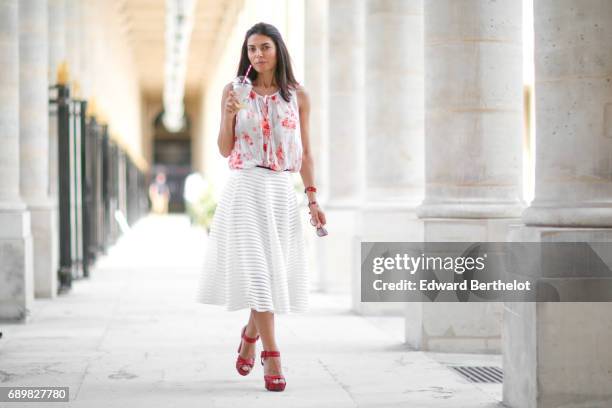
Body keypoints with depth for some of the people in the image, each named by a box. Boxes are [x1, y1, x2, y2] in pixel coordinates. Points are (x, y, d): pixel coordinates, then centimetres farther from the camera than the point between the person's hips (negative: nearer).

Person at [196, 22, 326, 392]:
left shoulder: (297, 96, 7)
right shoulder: (235, 91, 4)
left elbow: (305, 153, 8)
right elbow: (225, 150, 4)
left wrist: (313, 199, 2)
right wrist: (229, 114, -13)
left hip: (282, 190, 2)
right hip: (245, 188, -2)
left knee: (274, 271, 7)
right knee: (256, 269, -11)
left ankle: (250, 335, 34)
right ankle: (271, 356, -10)